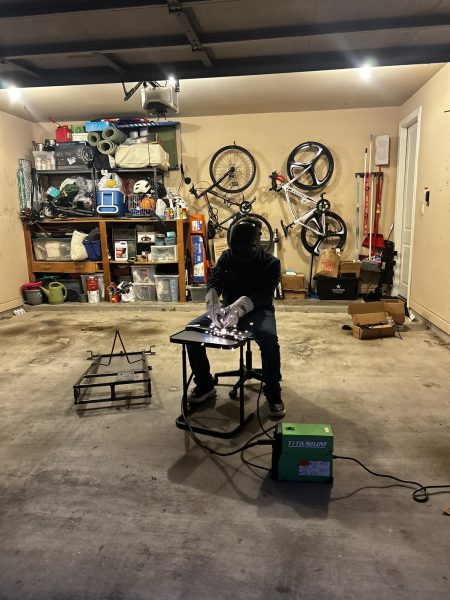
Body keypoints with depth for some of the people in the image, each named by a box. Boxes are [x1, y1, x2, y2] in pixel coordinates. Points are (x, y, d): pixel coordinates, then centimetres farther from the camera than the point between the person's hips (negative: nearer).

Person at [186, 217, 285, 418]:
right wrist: (212, 305, -40)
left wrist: (237, 309, -46)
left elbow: (262, 295, -26)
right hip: (228, 308, 4)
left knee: (269, 339, -36)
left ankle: (273, 394, -15)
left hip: (258, 311, -3)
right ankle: (205, 385, -2)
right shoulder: (226, 257, -1)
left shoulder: (270, 263, -11)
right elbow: (214, 283, -16)